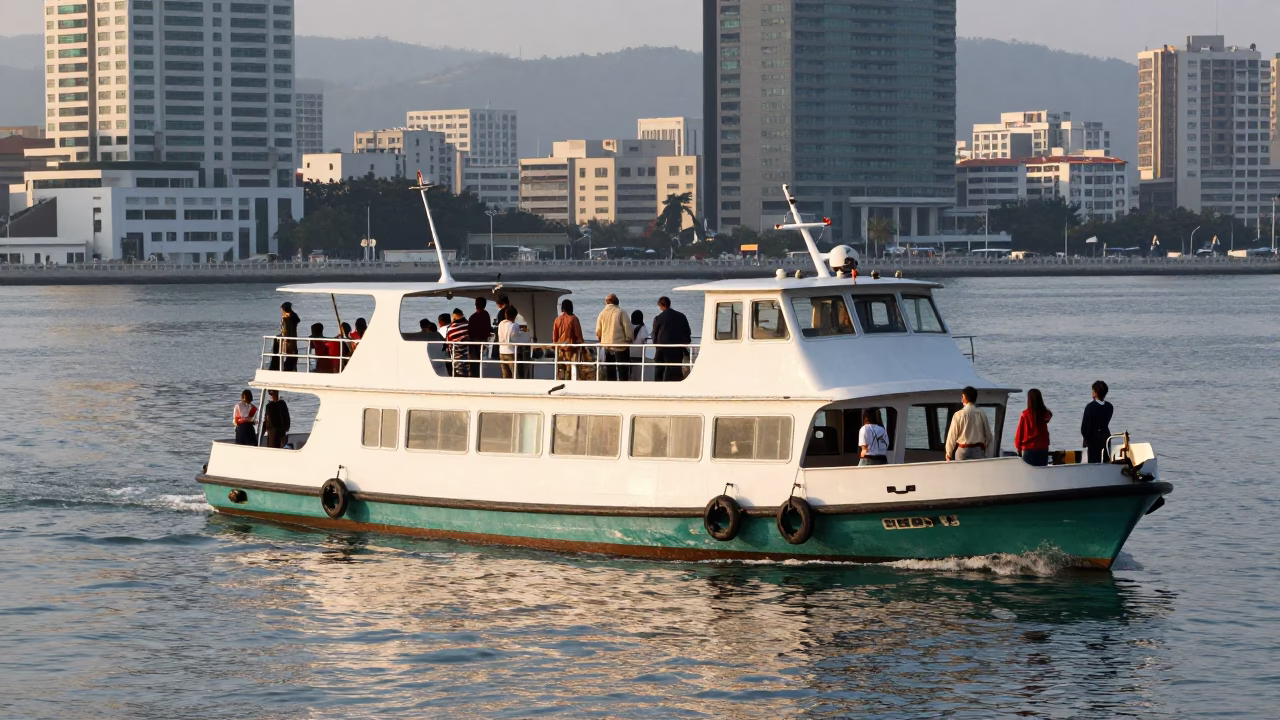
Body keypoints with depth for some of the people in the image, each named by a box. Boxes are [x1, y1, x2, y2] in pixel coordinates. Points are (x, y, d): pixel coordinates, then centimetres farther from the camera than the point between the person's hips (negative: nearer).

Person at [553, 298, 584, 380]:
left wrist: (555, 346, 19)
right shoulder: (573, 319, -8)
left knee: (560, 369, 8)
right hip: (571, 347, -4)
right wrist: (580, 346, 4)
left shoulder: (558, 319, 3)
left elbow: (554, 335, 8)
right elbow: (578, 334, -6)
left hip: (560, 347, 4)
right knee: (570, 369, -3)